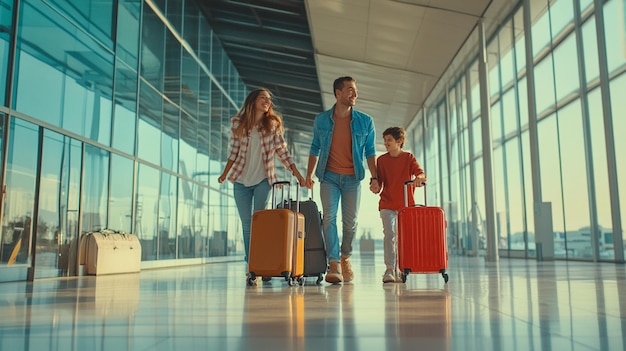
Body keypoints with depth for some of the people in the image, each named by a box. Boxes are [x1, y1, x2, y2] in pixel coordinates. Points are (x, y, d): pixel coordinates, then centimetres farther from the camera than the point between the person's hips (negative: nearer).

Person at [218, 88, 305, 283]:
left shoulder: (273, 124, 0)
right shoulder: (237, 123, 3)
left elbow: (282, 151, -2)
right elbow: (234, 152, 9)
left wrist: (298, 175, -9)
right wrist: (224, 174, 8)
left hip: (263, 181, -1)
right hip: (241, 181, 2)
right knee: (246, 225, 6)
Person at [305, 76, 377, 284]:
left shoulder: (365, 121, 1)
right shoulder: (321, 120, 2)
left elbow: (370, 151, 4)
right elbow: (315, 148, 9)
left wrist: (374, 177, -4)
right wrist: (309, 174, 3)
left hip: (353, 178, 1)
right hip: (329, 176, 0)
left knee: (350, 222, 5)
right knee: (329, 218, -10)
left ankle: (345, 257, 29)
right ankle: (334, 266, -9)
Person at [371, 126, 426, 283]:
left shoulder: (409, 157, 2)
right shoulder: (381, 160, 5)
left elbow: (421, 173, -13)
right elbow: (378, 185, 4)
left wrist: (419, 177, -36)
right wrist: (375, 187, -20)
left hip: (406, 204, 1)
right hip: (387, 204, 0)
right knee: (389, 235, -13)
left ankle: (398, 271, 19)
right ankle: (389, 270, -12)